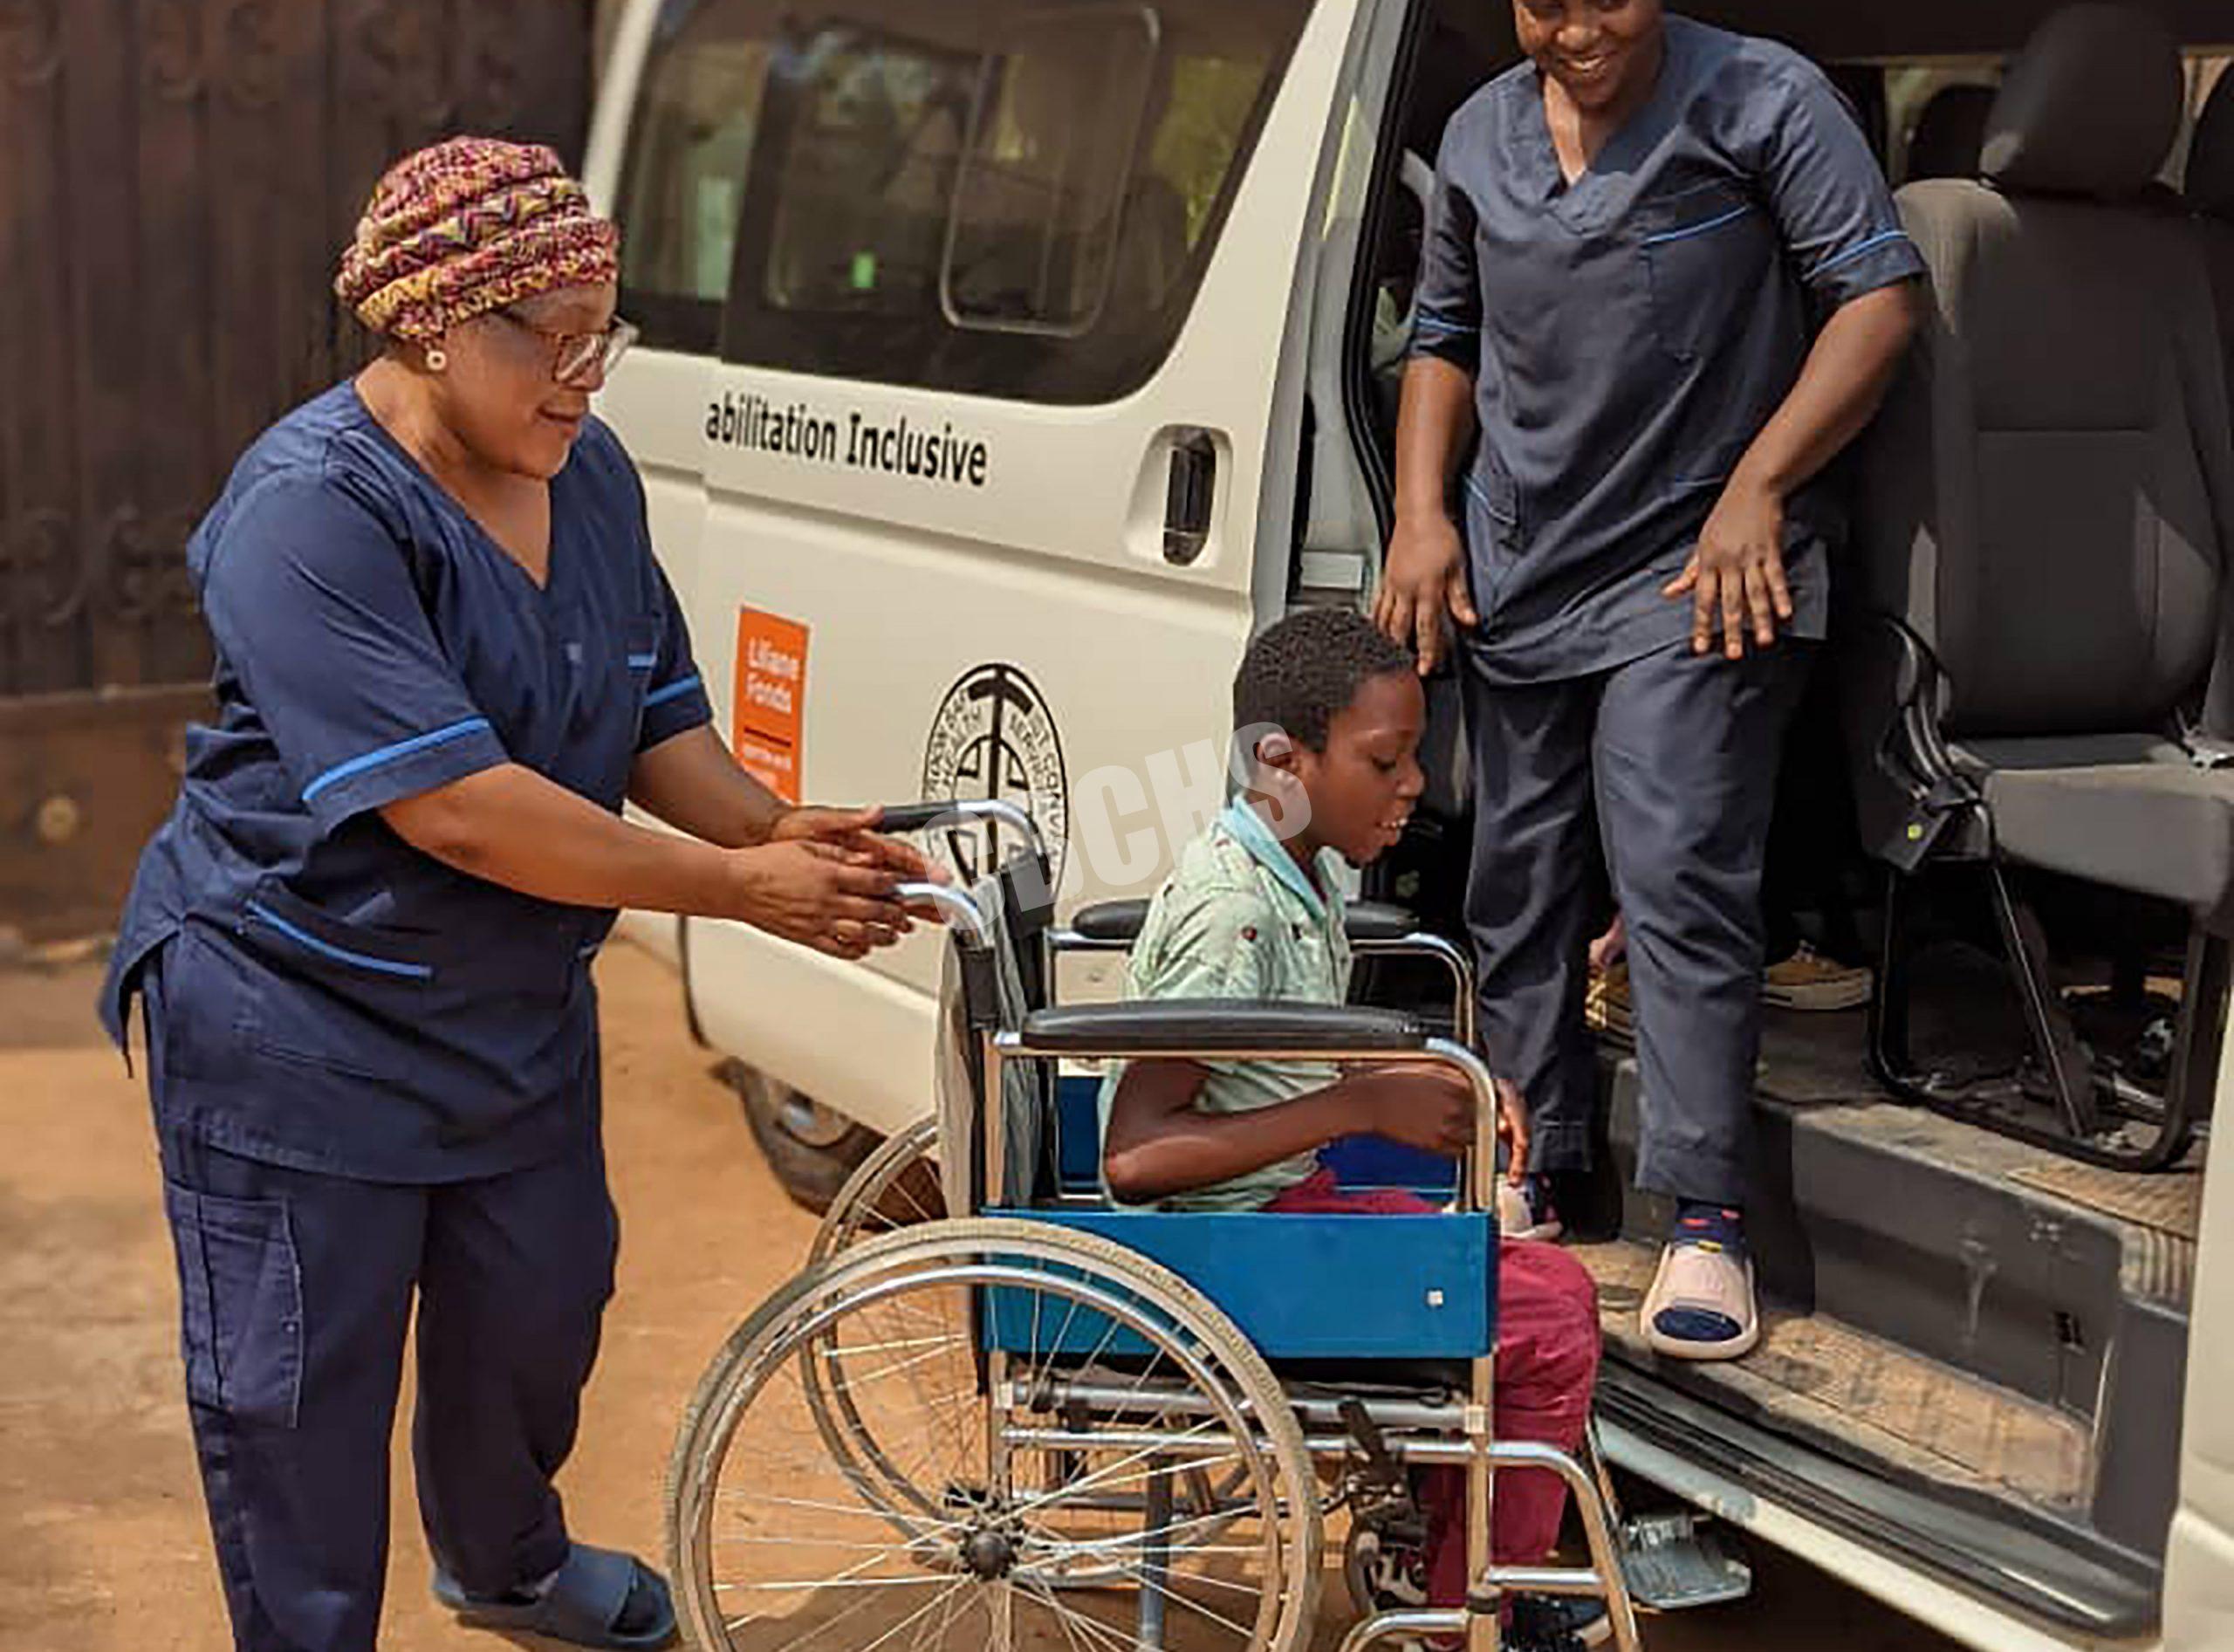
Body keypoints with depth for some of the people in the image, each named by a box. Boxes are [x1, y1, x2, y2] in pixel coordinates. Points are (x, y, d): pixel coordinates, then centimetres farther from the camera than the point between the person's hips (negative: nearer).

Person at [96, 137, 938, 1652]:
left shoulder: (589, 474, 0)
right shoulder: (312, 512, -26)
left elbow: (659, 720, 6)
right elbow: (454, 808, -32)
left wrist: (779, 831, -15)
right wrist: (739, 888, -29)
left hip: (518, 1006, 8)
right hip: (300, 1020, -7)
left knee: (541, 1314, 22)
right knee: (301, 1383, 4)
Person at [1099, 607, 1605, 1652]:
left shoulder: (1309, 872, 5)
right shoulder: (1231, 907, -24)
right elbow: (1134, 1155, -29)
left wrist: (1447, 1086, 2)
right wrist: (1369, 1108, -27)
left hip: (1295, 1203, 9)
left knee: (1553, 1285, 11)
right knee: (1551, 1331, -11)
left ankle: (1429, 1555, 23)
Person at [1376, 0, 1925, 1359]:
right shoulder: (1480, 138, 11)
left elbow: (1882, 296, -10)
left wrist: (1756, 490, -16)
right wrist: (1423, 515, 7)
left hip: (1695, 573, -6)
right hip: (1515, 575, 6)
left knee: (1677, 874, -13)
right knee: (1519, 880, 11)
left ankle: (1706, 1218, -8)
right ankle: (1536, 1170, 26)